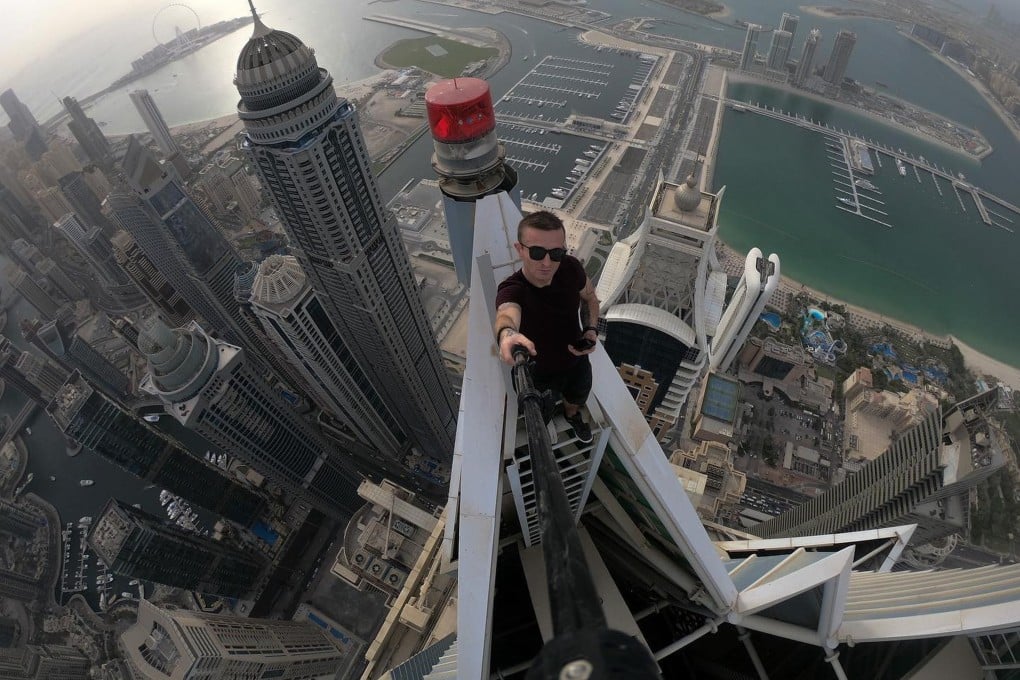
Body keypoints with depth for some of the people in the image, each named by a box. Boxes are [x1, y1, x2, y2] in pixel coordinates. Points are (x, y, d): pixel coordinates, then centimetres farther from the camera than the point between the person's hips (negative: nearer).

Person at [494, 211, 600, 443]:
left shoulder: (570, 268, -25)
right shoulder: (511, 289, -38)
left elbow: (589, 297, -3)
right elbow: (507, 313, -63)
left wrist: (591, 329, -19)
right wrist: (507, 334, -85)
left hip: (578, 361, 4)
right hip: (540, 373, -3)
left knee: (577, 399, 33)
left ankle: (572, 415, 70)